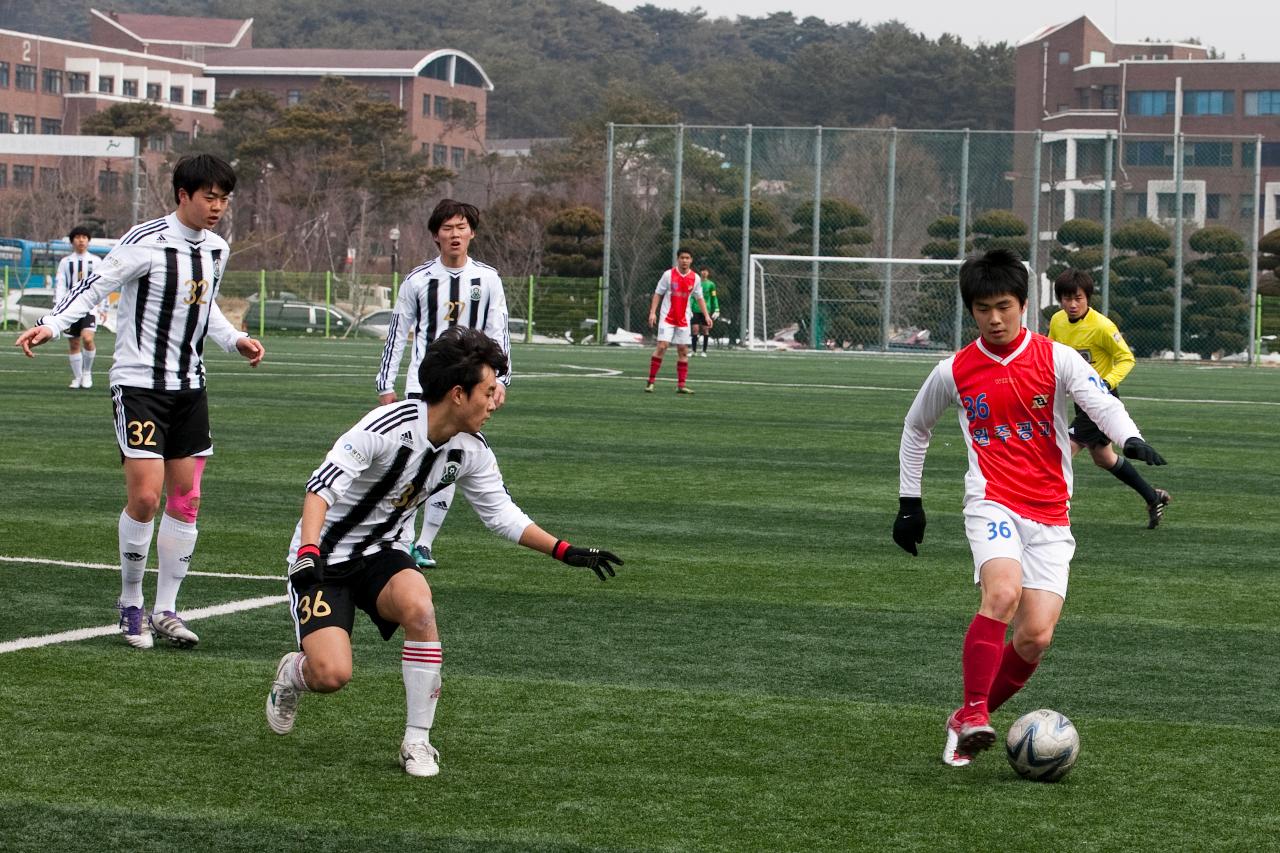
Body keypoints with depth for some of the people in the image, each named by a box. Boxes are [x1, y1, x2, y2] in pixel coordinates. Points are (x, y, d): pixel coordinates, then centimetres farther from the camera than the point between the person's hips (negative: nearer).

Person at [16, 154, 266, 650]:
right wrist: (52, 325, -29)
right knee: (144, 497, -12)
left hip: (189, 386, 7)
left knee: (185, 499, 5)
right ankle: (131, 605, 7)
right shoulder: (147, 242, -14)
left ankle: (165, 610, 15)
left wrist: (234, 341, 12)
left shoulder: (217, 249, 9)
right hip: (138, 383, -7)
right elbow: (95, 285, -16)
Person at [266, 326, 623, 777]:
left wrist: (565, 551, 1)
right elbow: (322, 485, -31)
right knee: (332, 675, -22)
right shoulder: (389, 426, -26)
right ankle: (293, 673, 20)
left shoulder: (471, 451, -4)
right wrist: (308, 552, -44)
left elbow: (502, 513, 9)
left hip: (383, 553, 5)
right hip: (322, 559, -5)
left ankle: (418, 740, -15)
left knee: (418, 605, -31)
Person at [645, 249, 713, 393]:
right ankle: (651, 381, -5)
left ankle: (681, 385, 7)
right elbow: (658, 294, 1)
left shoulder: (695, 278, 3)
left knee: (683, 351, 2)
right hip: (667, 318, -3)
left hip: (684, 320, 3)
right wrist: (652, 312, -8)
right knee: (662, 347, -13)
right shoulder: (668, 274, -5)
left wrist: (706, 315, 3)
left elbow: (699, 298, 13)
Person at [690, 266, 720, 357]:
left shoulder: (711, 284, 4)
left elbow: (714, 298, 8)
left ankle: (704, 351, 9)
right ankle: (694, 350, 2)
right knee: (695, 328, -6)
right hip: (696, 310, -1)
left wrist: (716, 310, 0)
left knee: (705, 329, 2)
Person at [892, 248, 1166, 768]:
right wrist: (909, 501, 20)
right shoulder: (954, 372, 5)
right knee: (1002, 592, -31)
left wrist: (1132, 440, -35)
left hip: (1050, 516, 1)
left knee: (1036, 636, -8)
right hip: (993, 504, -1)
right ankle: (973, 713, -26)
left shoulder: (1056, 359, 0)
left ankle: (965, 724, 12)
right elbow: (915, 427, 21)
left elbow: (1102, 403, -13)